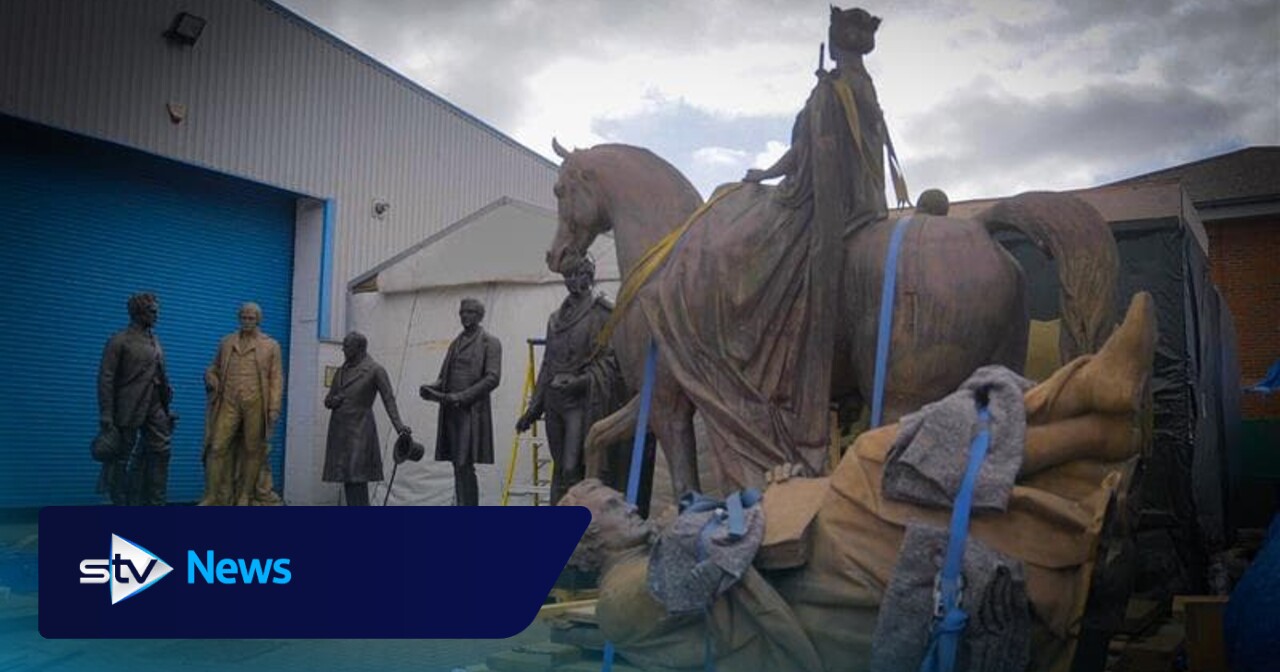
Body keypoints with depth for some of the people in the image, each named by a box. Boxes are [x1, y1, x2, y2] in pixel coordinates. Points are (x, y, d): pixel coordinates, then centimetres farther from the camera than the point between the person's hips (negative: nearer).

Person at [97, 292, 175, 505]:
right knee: (121, 458, 5)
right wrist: (107, 418, -14)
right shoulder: (119, 341, -6)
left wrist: (167, 408, 13)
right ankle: (121, 504, 16)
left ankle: (155, 504, 8)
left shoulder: (155, 343, 13)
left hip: (155, 408, 6)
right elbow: (105, 380, -9)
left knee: (160, 452, 1)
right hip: (129, 411, -6)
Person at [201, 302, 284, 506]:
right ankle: (213, 498, -1)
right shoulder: (226, 342, 18)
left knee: (252, 451, 2)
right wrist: (211, 378, 0)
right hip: (228, 403, 2)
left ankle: (245, 497, 11)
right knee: (218, 447, -6)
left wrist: (274, 408, -5)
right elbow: (214, 367, 24)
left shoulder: (271, 346, 10)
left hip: (255, 405, -2)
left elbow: (276, 379, 4)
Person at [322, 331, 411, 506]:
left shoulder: (375, 370, -5)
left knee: (357, 478, -11)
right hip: (339, 430, 7)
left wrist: (398, 425, -24)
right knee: (346, 478, 6)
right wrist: (333, 401, -3)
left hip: (359, 431, -7)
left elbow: (388, 399, -11)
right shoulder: (342, 370, 15)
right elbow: (327, 400, 21)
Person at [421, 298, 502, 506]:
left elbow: (492, 378, -9)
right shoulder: (456, 343, 21)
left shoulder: (490, 343, 1)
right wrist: (431, 388, -1)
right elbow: (444, 377, 23)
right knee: (458, 467, 6)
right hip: (451, 412, 6)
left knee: (465, 466, -12)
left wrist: (462, 397, -17)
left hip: (472, 412, -6)